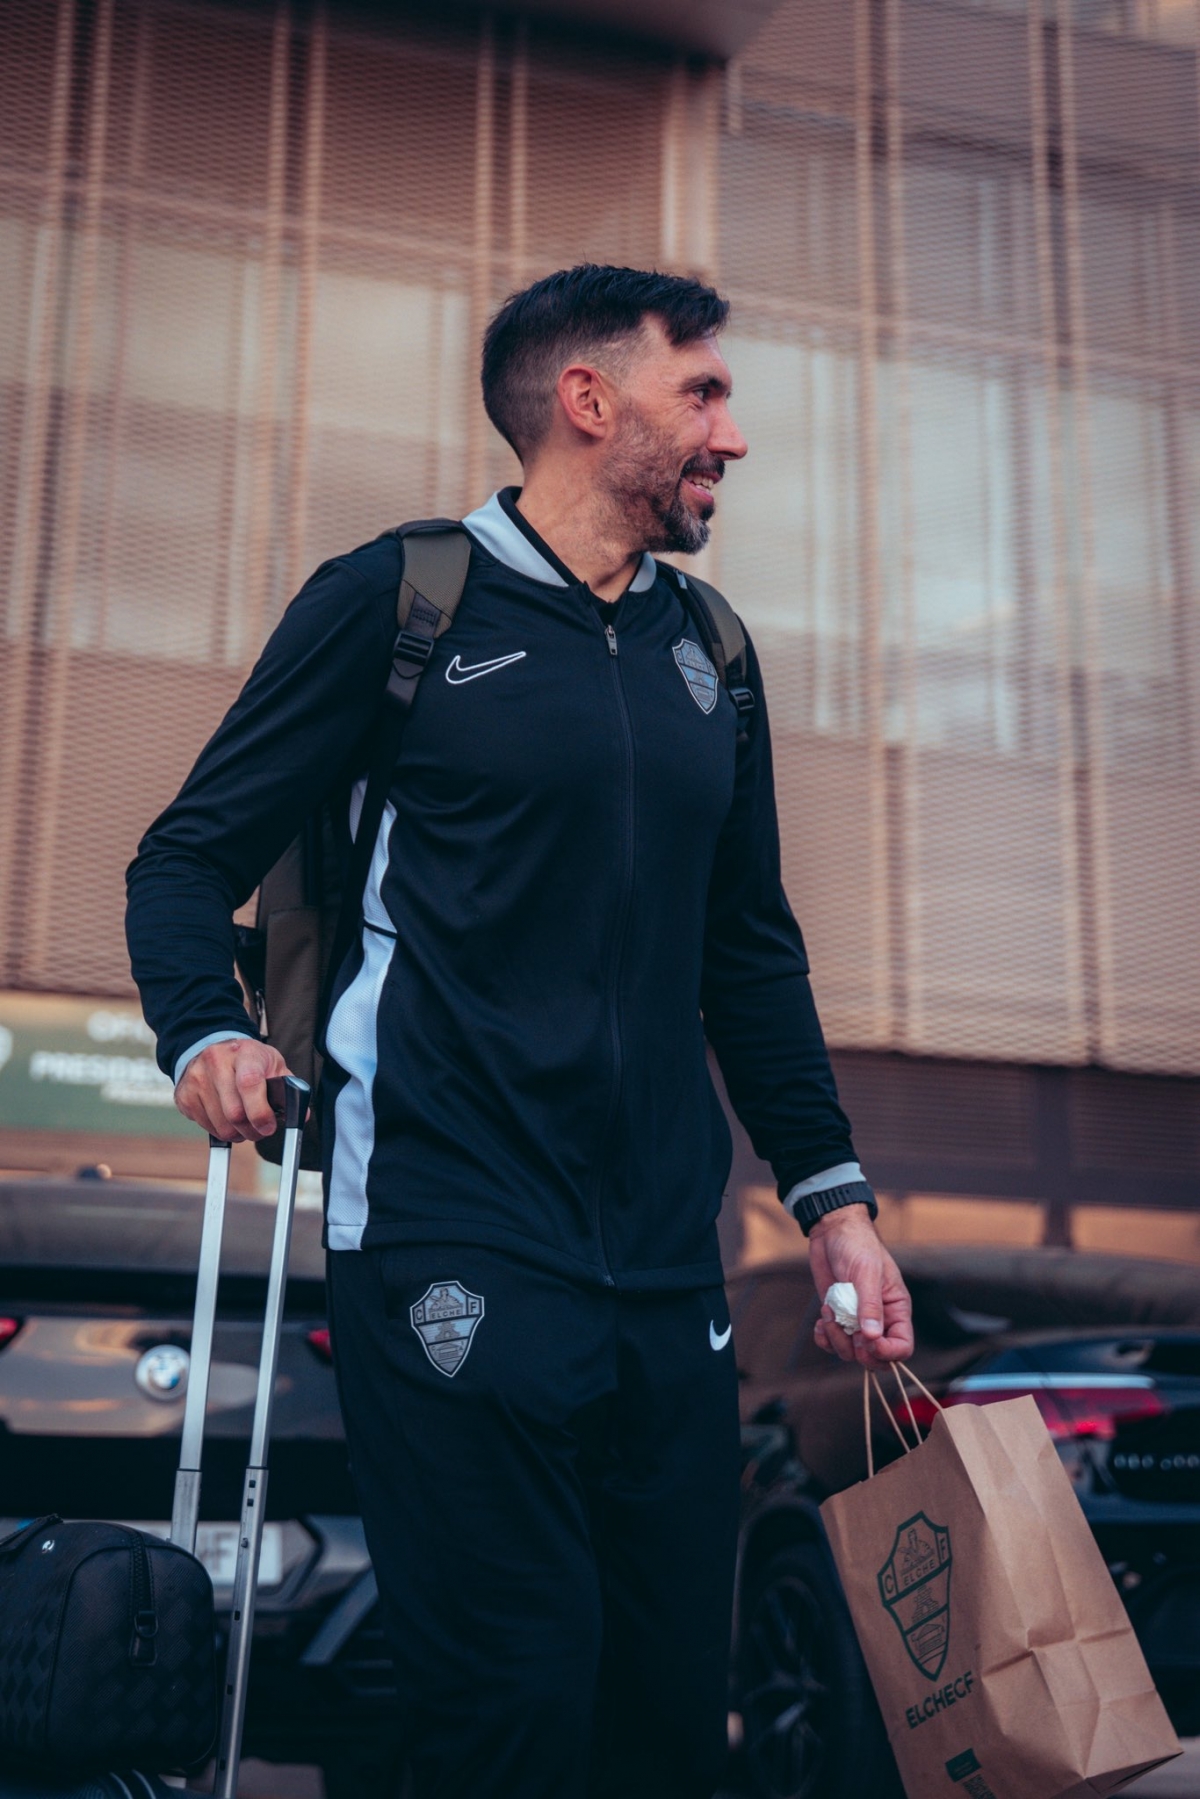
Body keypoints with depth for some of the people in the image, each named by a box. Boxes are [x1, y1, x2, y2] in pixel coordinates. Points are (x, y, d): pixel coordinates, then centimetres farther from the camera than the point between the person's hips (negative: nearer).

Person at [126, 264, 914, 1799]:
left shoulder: (707, 652, 17)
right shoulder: (397, 598, 0)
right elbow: (194, 853, 2)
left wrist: (829, 1194, 16)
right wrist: (205, 1034, -18)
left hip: (667, 1264, 6)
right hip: (455, 1243, -5)